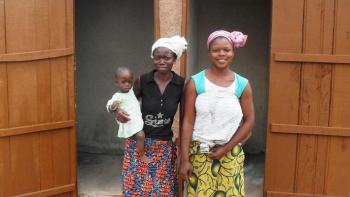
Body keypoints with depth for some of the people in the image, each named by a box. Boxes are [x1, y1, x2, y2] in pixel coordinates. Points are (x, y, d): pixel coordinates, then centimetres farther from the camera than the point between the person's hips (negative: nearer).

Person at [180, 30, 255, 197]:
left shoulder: (242, 85, 0)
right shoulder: (195, 82, -4)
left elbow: (249, 121, 2)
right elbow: (188, 121, -5)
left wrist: (226, 148, -6)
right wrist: (184, 159, -8)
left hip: (230, 155, 1)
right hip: (199, 153, -1)